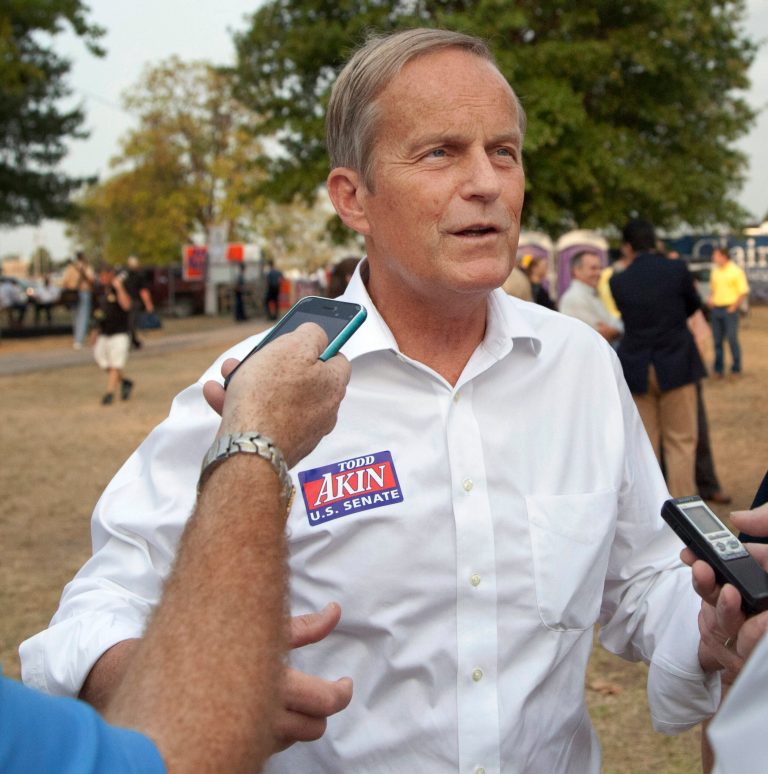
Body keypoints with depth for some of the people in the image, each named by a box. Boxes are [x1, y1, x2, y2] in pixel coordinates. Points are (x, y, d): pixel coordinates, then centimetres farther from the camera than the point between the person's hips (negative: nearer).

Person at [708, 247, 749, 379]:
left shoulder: (736, 271, -6)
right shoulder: (715, 271, 11)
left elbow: (744, 292, -7)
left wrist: (734, 306, -13)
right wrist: (710, 300, 4)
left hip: (729, 309, -5)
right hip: (715, 309, 6)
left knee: (732, 340, -4)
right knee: (717, 340, 7)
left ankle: (736, 369, 5)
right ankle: (718, 369, 14)